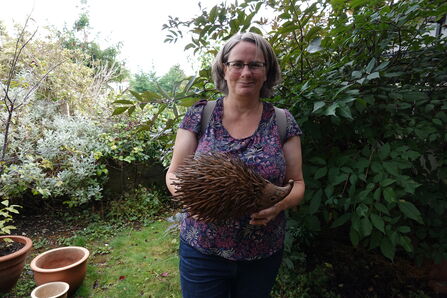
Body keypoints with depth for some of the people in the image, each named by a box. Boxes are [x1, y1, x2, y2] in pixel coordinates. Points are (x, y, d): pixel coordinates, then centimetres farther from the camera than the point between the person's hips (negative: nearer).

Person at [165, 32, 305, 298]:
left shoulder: (283, 122, -4)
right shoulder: (200, 115, -6)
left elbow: (297, 184, 0)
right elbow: (174, 174, -2)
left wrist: (280, 203, -21)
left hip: (264, 254, 2)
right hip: (202, 251, -1)